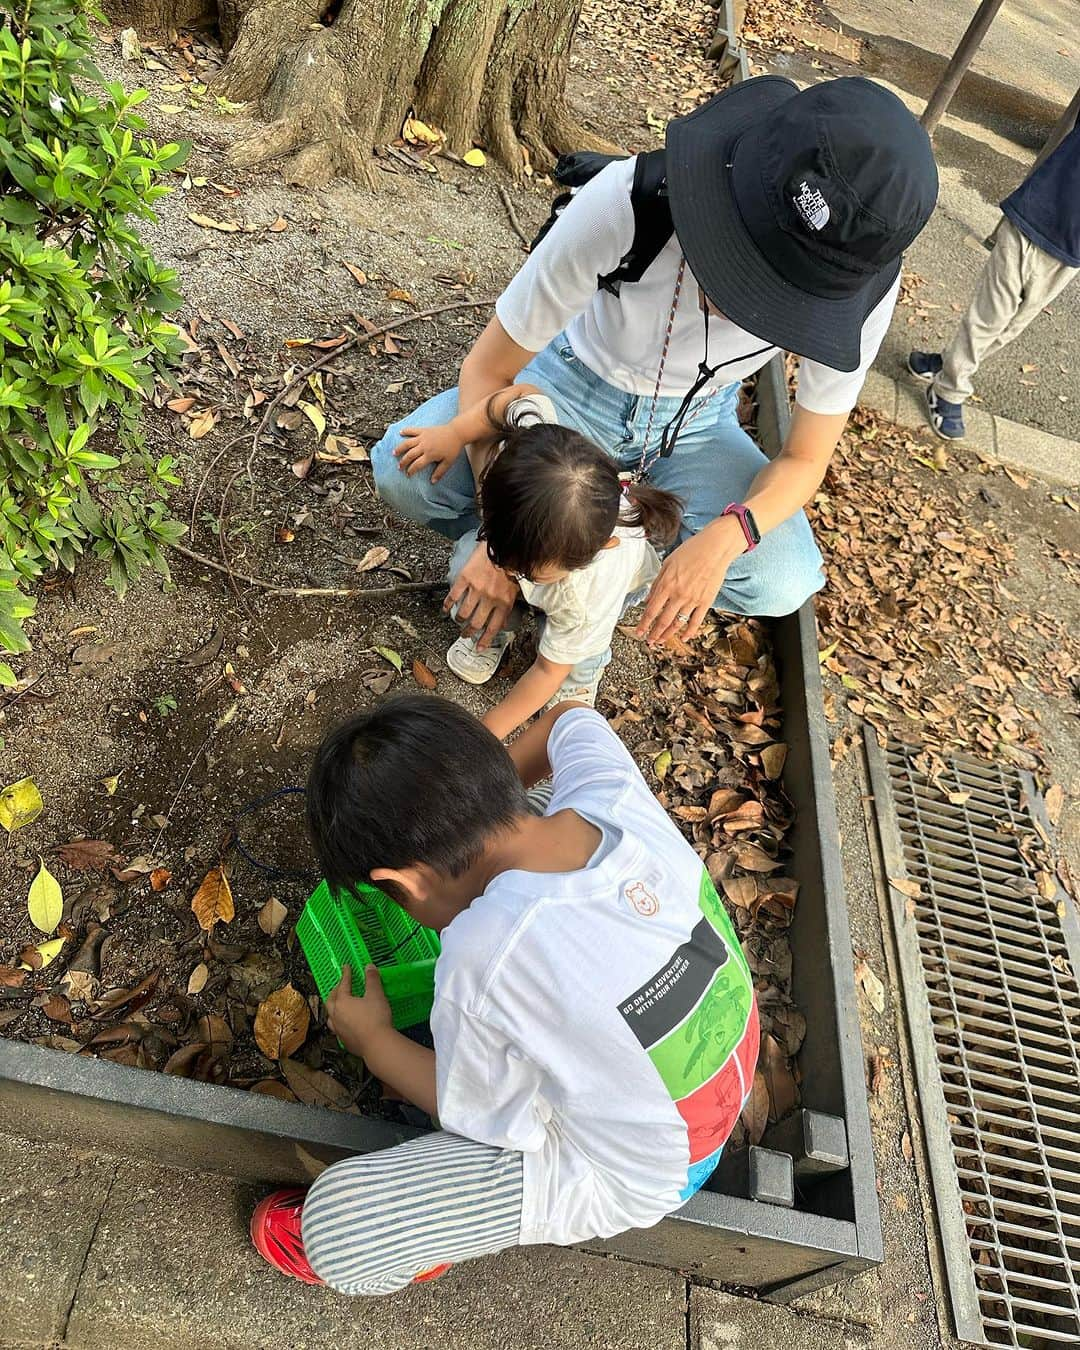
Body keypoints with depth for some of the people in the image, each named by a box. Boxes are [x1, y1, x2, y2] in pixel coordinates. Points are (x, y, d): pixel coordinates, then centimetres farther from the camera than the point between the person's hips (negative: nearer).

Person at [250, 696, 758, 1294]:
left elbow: (488, 1120, -15)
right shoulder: (613, 793, -21)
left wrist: (371, 1041, -3)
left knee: (334, 1220, -5)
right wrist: (480, 793, 3)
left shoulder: (482, 959, -37)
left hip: (628, 1178, -6)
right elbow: (570, 718, 5)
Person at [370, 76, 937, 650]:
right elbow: (487, 369, -22)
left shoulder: (858, 288, -27)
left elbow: (804, 457, -14)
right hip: (577, 382, -1)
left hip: (695, 424, 1)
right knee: (403, 470, -25)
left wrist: (723, 537, -36)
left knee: (782, 581, -26)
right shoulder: (623, 203, -34)